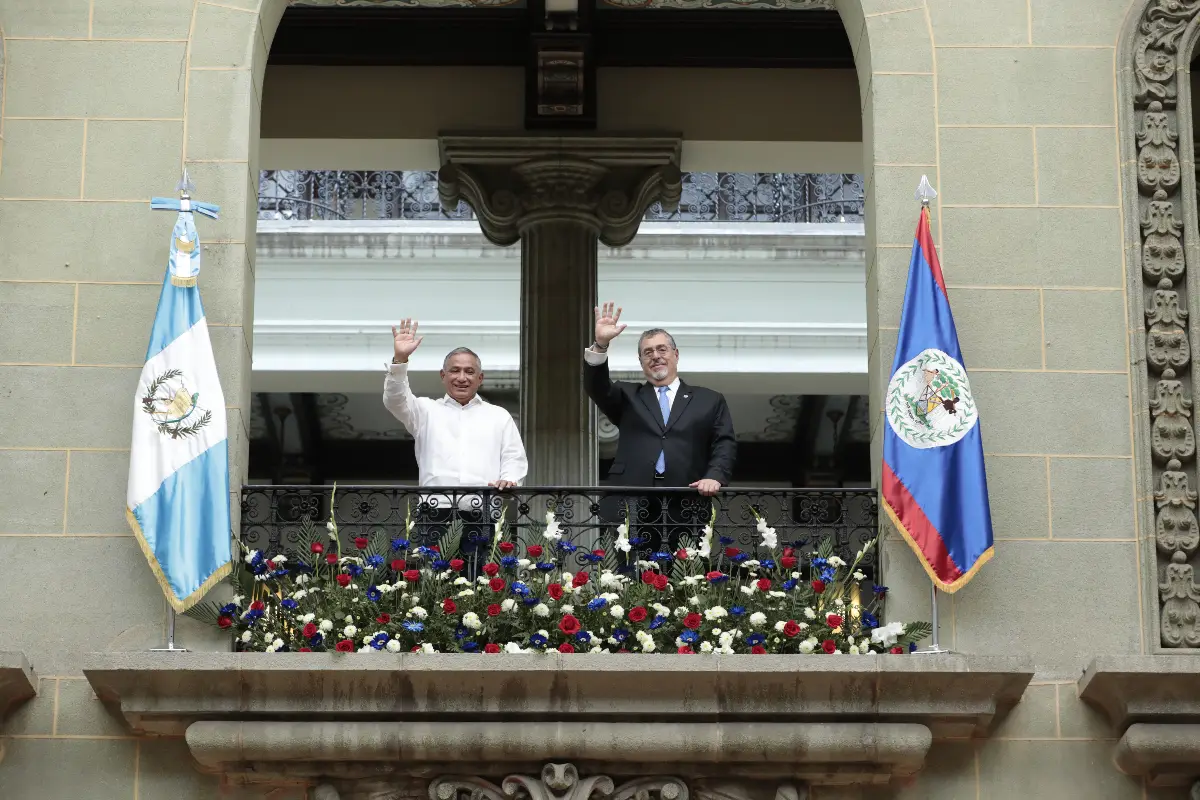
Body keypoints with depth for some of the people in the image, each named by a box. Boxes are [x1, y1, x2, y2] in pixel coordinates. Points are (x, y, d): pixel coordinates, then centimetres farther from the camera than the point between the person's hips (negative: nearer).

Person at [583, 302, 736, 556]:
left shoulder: (709, 401, 18)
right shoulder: (627, 397, 20)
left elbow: (725, 445, 9)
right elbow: (597, 388, 3)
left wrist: (714, 476, -11)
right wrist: (600, 345, -13)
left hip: (687, 509, 0)